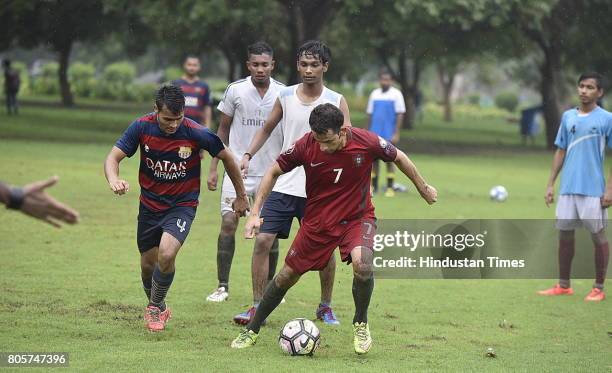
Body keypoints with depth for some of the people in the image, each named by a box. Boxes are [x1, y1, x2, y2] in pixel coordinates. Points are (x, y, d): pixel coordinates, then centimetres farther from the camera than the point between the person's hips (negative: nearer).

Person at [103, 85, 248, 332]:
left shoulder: (197, 133, -20)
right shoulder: (142, 127, -15)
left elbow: (226, 157, -4)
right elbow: (113, 157, -13)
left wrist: (241, 195, 5)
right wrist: (113, 180, -36)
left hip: (182, 205, -3)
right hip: (149, 205, 3)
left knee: (166, 255, -24)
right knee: (148, 264, 10)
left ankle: (155, 307, 2)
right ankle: (158, 309, 39)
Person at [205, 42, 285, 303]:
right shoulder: (235, 90, -2)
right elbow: (223, 129, 6)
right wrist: (213, 168, 2)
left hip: (271, 172, 1)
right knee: (228, 223, -11)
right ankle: (222, 286, -2)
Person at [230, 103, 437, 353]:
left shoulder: (367, 142, -23)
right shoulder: (305, 146, -21)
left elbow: (398, 158, -2)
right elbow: (274, 172, -5)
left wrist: (422, 187, 12)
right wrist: (255, 213, -11)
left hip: (357, 217, -1)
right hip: (317, 220, 2)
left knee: (361, 263, -30)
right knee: (286, 276, 5)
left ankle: (361, 324, -3)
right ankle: (252, 330, 26)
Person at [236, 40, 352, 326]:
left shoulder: (336, 101, -2)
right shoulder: (285, 96, 4)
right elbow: (267, 129, 16)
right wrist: (248, 155, 3)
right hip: (284, 184, 1)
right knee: (262, 240, -8)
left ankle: (325, 307, 24)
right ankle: (258, 307, -1)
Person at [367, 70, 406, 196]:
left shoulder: (396, 94, -2)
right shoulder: (374, 94, 10)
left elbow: (400, 114, -5)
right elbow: (370, 114, 13)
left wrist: (396, 134, -12)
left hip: (389, 134, -4)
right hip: (375, 134, 4)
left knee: (389, 160, 0)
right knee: (374, 159, 4)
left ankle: (390, 188, 5)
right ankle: (374, 187, 12)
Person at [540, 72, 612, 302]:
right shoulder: (568, 117, 10)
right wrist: (550, 184, 10)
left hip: (593, 190, -5)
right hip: (567, 188, 5)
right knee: (565, 235, 8)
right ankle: (563, 286, 18)